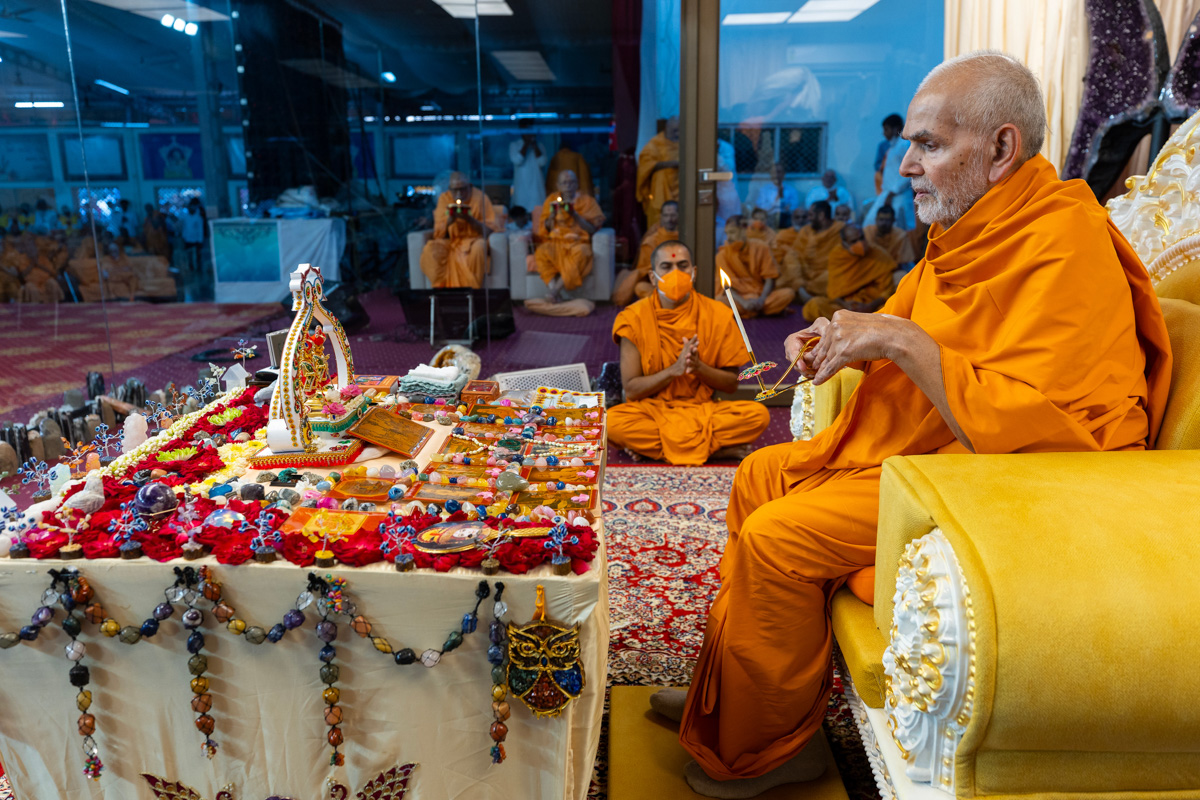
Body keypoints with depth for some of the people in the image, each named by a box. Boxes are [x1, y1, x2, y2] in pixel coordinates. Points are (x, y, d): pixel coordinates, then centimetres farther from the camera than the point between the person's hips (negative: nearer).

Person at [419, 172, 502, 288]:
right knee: (431, 251, -28)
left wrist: (469, 219, -23)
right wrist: (449, 221, -22)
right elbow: (439, 234, -2)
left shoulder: (480, 197, -7)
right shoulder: (444, 199, 1)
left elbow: (490, 230, -10)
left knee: (478, 248, -38)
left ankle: (472, 288, -24)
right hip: (452, 241, 2)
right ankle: (443, 287, -19)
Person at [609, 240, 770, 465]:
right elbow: (631, 389, -7)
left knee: (758, 415, -26)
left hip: (703, 411, 1)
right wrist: (675, 369, -21)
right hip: (652, 411, -1)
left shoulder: (718, 315, 0)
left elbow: (732, 383, 2)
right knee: (611, 421, -34)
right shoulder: (634, 318, -4)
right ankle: (717, 450, -22)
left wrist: (699, 367, -17)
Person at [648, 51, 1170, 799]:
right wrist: (841, 338, -1)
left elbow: (1030, 429, -32)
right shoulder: (971, 235, 8)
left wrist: (901, 342, -26)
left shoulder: (1064, 246, -23)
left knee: (777, 537, -19)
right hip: (919, 448, 10)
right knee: (761, 475, 10)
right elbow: (898, 330, 21)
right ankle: (726, 687, 20)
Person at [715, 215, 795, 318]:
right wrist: (743, 302, -24)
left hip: (761, 295, 1)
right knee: (720, 301, -35)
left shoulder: (761, 249, 2)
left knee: (789, 293, -25)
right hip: (738, 297, -1)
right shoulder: (723, 254, 0)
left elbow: (770, 279, -1)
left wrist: (761, 300, -19)